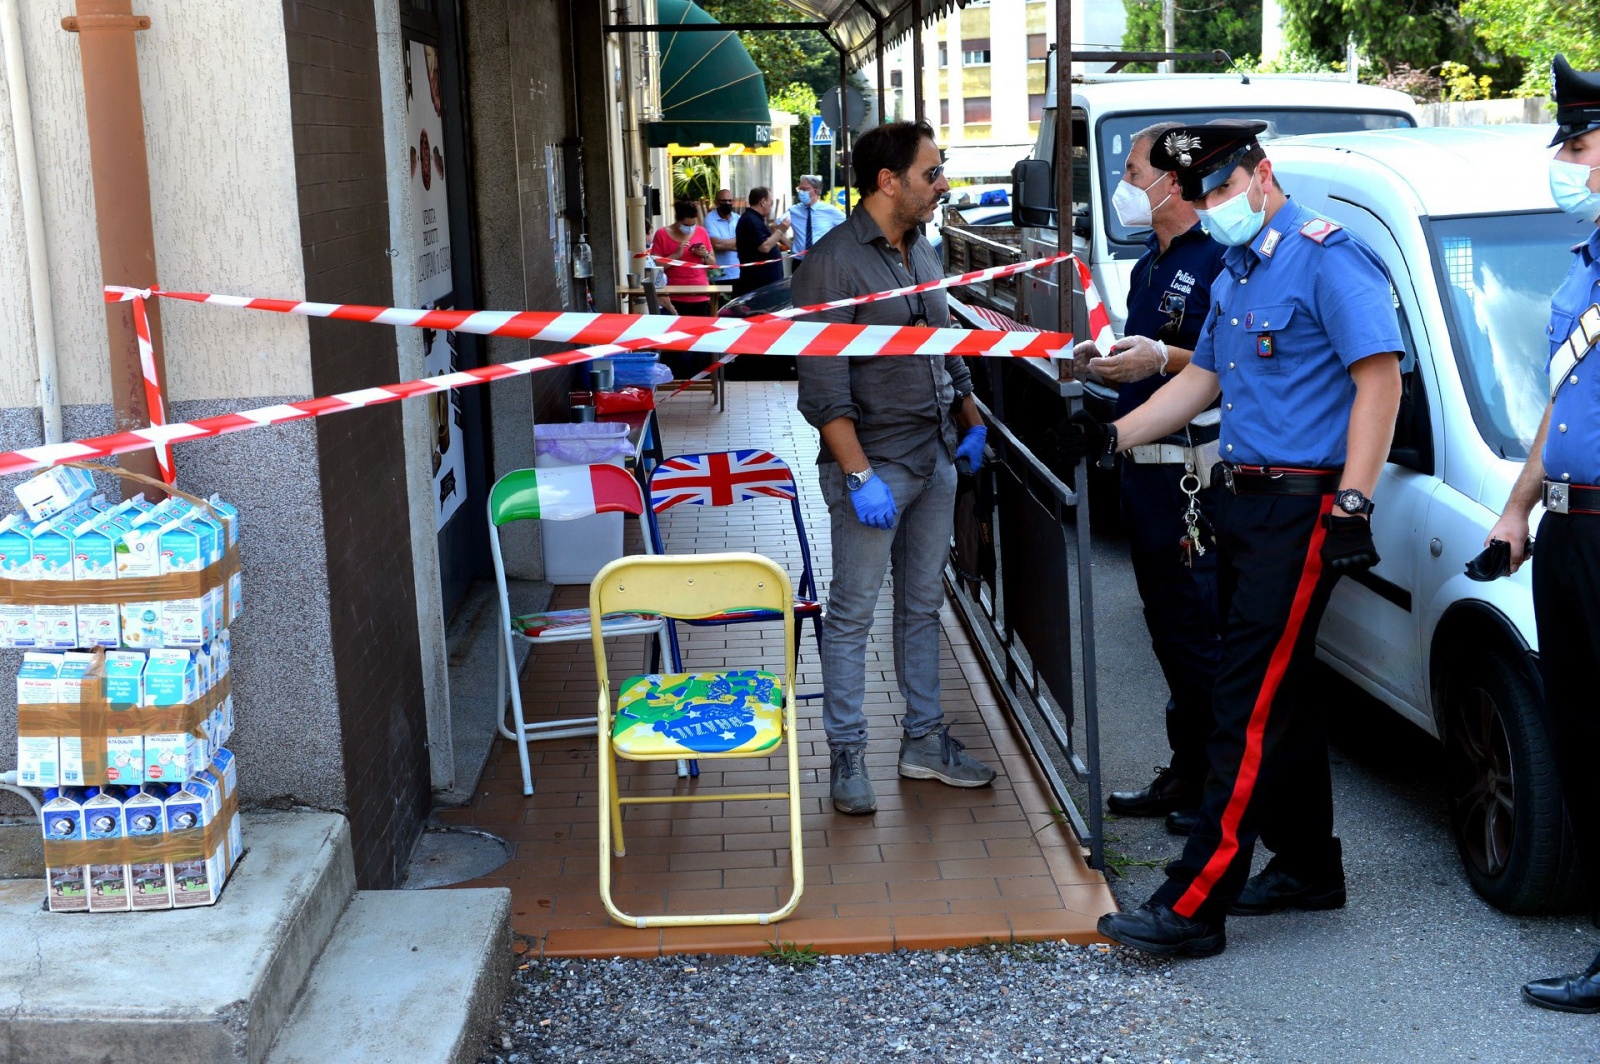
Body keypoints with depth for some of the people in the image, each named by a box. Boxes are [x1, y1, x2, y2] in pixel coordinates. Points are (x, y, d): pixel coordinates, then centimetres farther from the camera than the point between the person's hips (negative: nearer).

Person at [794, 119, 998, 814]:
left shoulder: (922, 250, 10)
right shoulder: (834, 263, -15)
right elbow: (823, 389, -19)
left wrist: (972, 422, 17)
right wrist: (858, 476, -22)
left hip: (936, 459, 8)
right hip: (872, 464, -8)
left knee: (923, 605, 15)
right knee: (852, 613, 2)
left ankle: (924, 741, 26)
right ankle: (846, 756, 12)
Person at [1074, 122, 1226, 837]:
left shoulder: (1219, 259, -13)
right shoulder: (1151, 264, 19)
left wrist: (1161, 358, -26)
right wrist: (1105, 361, 12)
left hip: (1193, 475, -10)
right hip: (1145, 466, 10)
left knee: (1200, 632, -5)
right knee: (1168, 627, 14)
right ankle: (1186, 773, 24)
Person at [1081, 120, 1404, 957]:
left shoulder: (1324, 258, -11)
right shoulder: (1235, 274, 18)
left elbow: (1379, 378, -17)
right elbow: (1201, 379, 26)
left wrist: (1351, 504, -22)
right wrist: (1112, 438, 19)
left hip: (1302, 508, -9)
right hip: (1246, 502, 9)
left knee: (1252, 706, -9)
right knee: (1277, 696, 15)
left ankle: (1193, 903, -9)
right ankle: (1307, 866, 27)